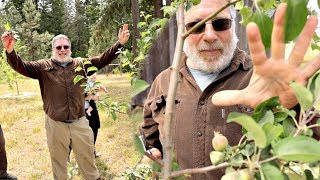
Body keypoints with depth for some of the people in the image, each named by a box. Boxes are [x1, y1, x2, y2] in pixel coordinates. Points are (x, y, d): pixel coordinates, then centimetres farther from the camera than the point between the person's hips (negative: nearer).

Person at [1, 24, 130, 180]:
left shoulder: (81, 64, 5)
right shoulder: (43, 66, -1)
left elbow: (102, 59, 0)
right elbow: (21, 66, -11)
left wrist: (120, 43, -11)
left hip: (80, 122, 1)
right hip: (55, 124, -1)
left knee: (87, 156, 16)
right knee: (58, 160, 17)